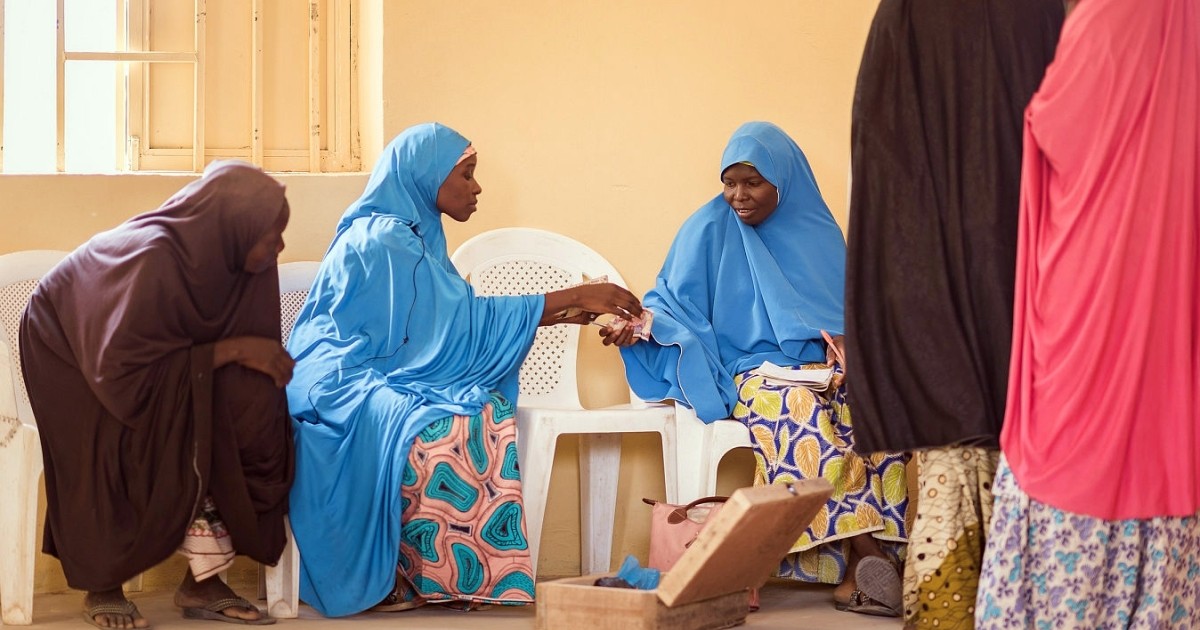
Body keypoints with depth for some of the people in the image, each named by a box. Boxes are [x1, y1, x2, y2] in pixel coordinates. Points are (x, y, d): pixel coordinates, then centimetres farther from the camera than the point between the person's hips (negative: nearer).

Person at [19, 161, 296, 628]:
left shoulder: (228, 254, -16)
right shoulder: (151, 259, -36)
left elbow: (254, 345, -7)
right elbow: (123, 374, -35)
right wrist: (230, 351, -35)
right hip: (77, 354, -6)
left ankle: (203, 581, -15)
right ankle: (103, 587, -12)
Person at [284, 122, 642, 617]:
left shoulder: (412, 234, 14)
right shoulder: (383, 240, -16)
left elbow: (450, 322, 12)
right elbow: (464, 318, -17)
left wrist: (562, 312, 5)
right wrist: (575, 296, -15)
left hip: (381, 373, 9)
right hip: (339, 383, -9)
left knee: (489, 414, -15)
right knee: (433, 427, -34)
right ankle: (390, 578, -22)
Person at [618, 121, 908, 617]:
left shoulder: (816, 229, 14)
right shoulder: (710, 230, 6)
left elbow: (842, 310, 17)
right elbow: (674, 305, 4)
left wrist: (844, 340, -6)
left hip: (825, 365, 3)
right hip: (751, 369, -3)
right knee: (802, 412, -38)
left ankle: (854, 572, -34)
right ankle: (864, 552, -36)